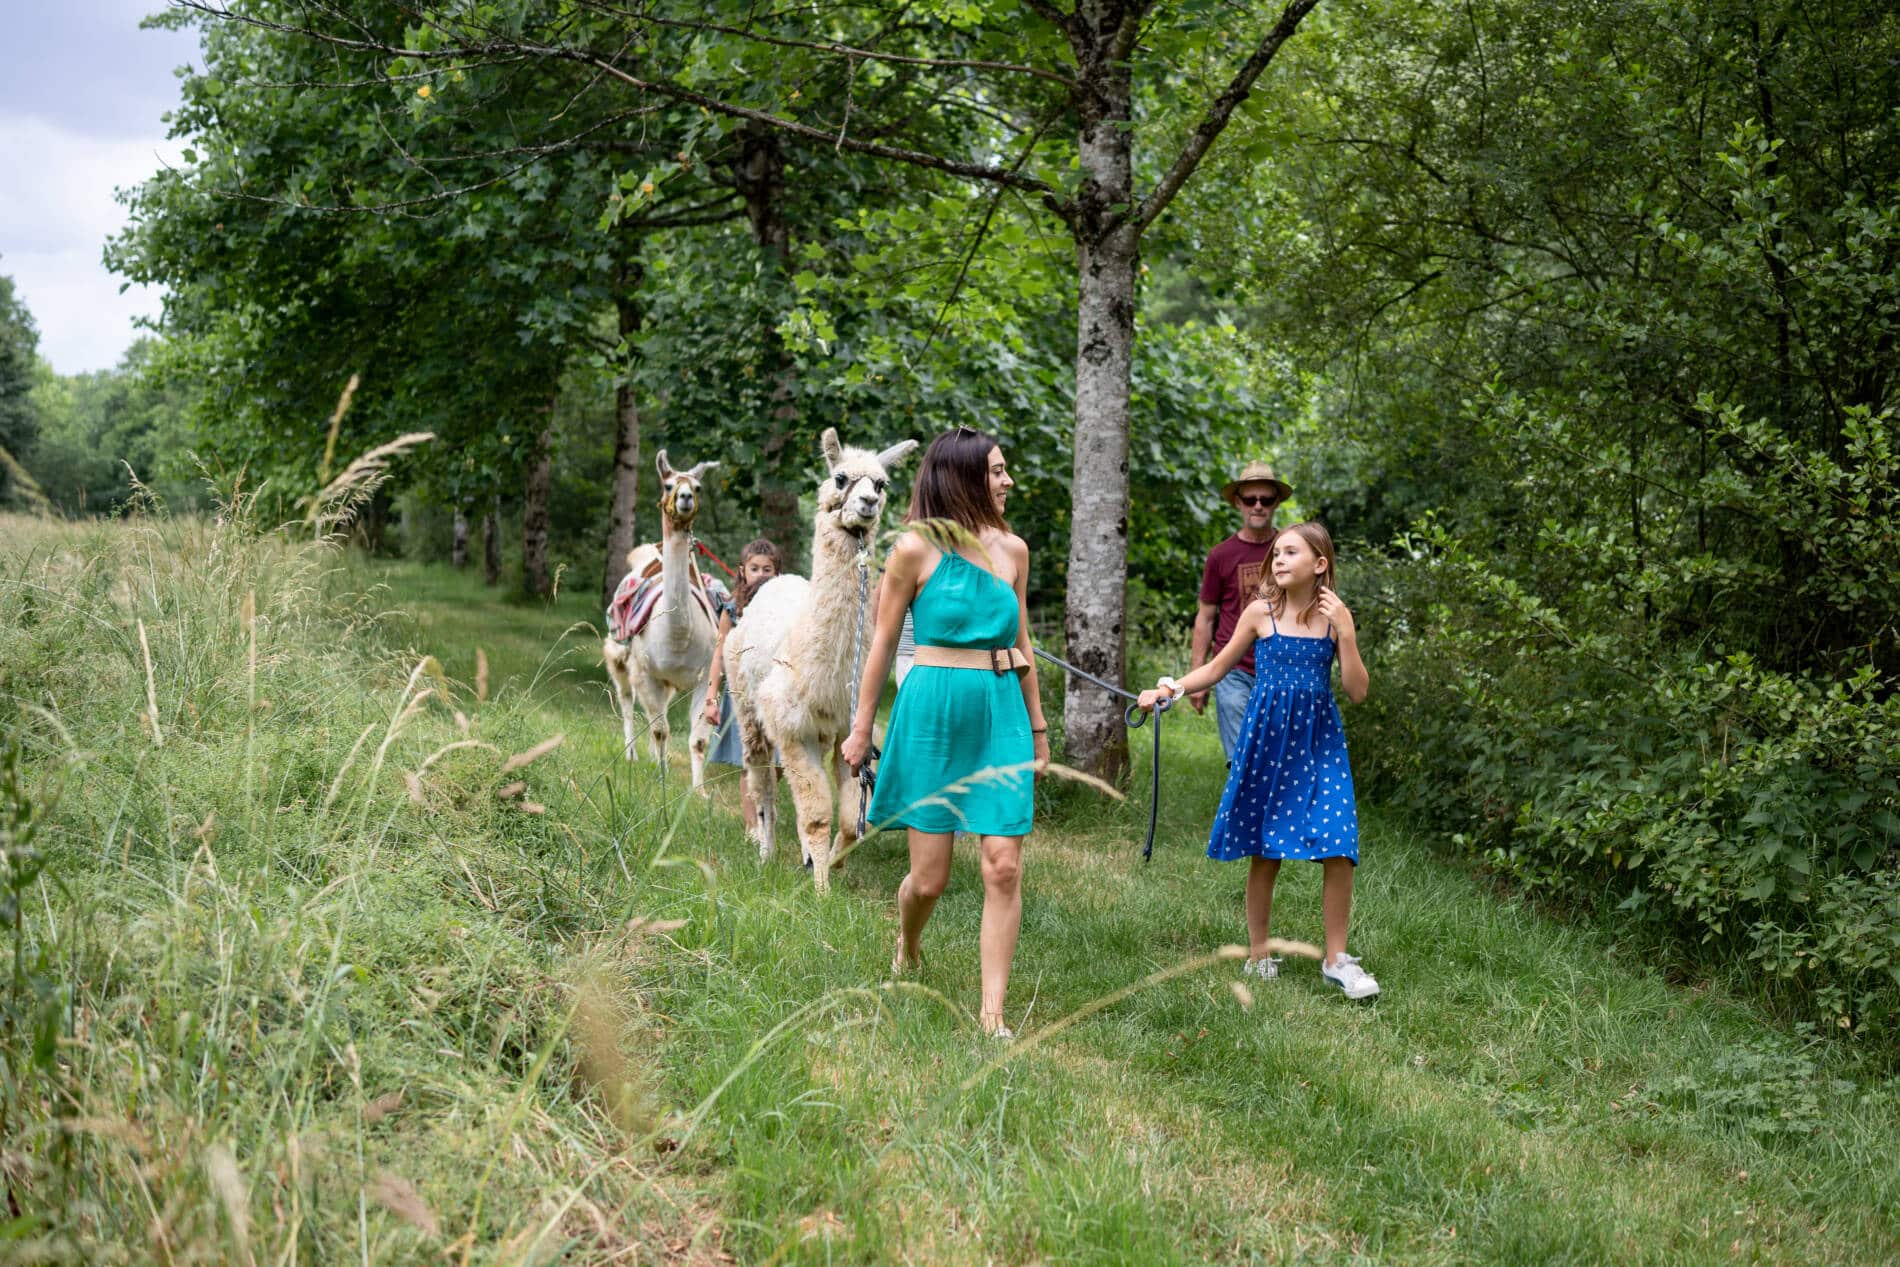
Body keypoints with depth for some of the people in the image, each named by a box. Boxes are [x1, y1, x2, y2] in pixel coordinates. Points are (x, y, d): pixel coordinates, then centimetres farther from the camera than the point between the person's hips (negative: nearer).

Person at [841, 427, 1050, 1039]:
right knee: (929, 878, 2)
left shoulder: (1012, 549, 9)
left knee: (1004, 868, -7)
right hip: (934, 711, -4)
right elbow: (883, 642, 2)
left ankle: (993, 1012, 0)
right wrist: (862, 727, 3)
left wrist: (1037, 725, 20)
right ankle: (907, 947, 37)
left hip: (1002, 714, 4)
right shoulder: (916, 549, -4)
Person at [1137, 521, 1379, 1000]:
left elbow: (1357, 692, -2)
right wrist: (1172, 688, -5)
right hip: (1266, 740, 0)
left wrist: (1344, 633, -12)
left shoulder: (1335, 617, 1)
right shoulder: (1261, 613, 0)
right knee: (1264, 852, 6)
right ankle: (1258, 955, 20)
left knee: (1339, 851, -10)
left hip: (1319, 742, 0)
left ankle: (1336, 959, 4)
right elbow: (1218, 668, 9)